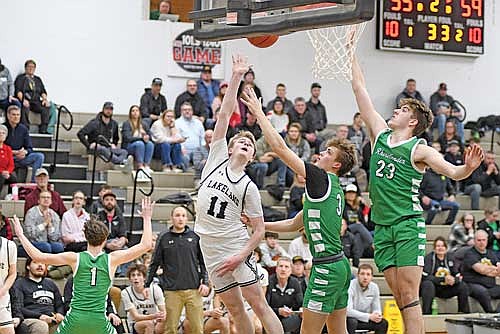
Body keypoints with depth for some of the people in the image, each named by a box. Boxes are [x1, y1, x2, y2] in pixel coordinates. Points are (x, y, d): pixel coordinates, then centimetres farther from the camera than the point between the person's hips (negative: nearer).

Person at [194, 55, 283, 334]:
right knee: (235, 308, 6)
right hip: (210, 248, 3)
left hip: (236, 247, -3)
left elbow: (259, 230, 0)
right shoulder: (217, 160, 7)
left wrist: (240, 257, -14)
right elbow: (224, 116, 1)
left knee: (258, 303, -10)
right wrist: (236, 77, -6)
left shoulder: (248, 187, 0)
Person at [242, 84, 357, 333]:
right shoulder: (332, 188, 18)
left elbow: (280, 147, -12)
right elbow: (294, 224, 25)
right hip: (339, 266, 10)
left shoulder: (322, 178, -10)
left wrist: (259, 113, -4)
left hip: (327, 268, -10)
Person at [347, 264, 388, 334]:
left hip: (364, 320, 6)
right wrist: (369, 316, -30)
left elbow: (376, 309, 5)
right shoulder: (351, 286, -22)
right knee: (351, 321, -37)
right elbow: (348, 310, -29)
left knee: (383, 323, -13)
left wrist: (377, 315, -21)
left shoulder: (374, 287, -3)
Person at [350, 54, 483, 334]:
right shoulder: (380, 135, 10)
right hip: (382, 227, 5)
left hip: (408, 225, -5)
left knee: (409, 294, -11)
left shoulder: (419, 150, -4)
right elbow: (360, 88, 13)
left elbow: (452, 171, -14)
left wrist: (468, 168, -37)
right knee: (399, 296, 2)